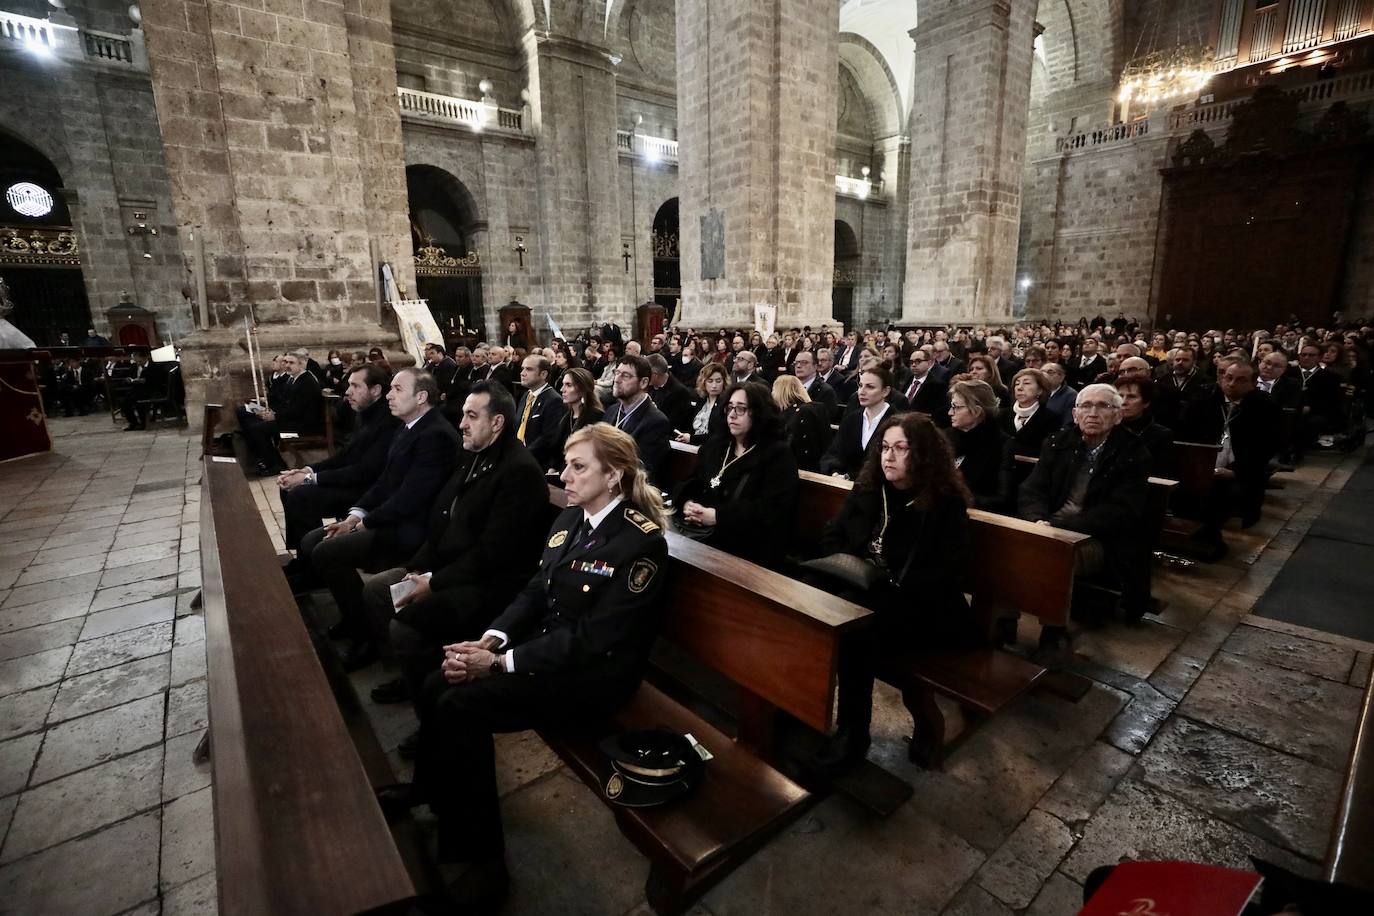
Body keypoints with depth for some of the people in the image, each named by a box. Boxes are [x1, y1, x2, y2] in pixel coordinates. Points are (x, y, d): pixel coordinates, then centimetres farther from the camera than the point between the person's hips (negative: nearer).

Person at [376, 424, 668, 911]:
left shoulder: (641, 543, -21)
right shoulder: (570, 519, 4)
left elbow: (593, 639, -23)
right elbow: (534, 592, 7)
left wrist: (499, 663, -22)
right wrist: (492, 639, -11)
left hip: (593, 673, -7)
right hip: (547, 647, 7)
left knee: (461, 705, -18)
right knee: (438, 686, -7)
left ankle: (482, 856, 2)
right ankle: (429, 784, 25)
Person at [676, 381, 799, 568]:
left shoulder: (778, 453, -3)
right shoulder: (714, 445, 17)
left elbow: (771, 510, -15)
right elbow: (689, 483, 14)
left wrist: (717, 516, -19)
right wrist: (687, 504, -10)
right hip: (696, 534, 6)